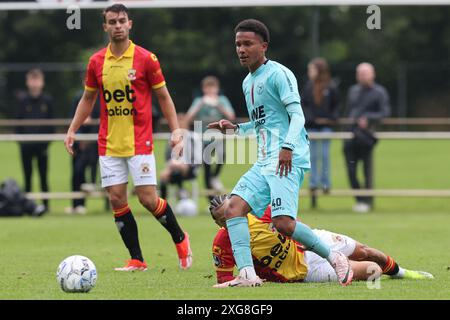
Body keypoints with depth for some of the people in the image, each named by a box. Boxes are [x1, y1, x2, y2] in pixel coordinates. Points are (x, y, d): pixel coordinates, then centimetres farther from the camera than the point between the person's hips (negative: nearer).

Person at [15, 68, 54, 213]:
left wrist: (48, 141, -5)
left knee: (43, 176, 2)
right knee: (27, 176, 5)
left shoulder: (48, 101, 3)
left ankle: (45, 203, 7)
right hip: (26, 145, 1)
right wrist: (20, 140, -7)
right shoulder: (23, 101, 4)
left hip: (42, 145, -1)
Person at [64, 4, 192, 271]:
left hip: (139, 142, -4)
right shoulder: (97, 62, 5)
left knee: (148, 199, -8)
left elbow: (164, 97, 2)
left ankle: (180, 239, 18)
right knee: (117, 200, -2)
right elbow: (88, 99, 17)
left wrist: (176, 131, -5)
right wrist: (72, 130, 9)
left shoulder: (146, 59, -4)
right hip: (109, 145, 4)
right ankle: (137, 260, 7)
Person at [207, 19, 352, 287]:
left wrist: (288, 146, -27)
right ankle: (247, 275, -17)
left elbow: (297, 115, -14)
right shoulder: (248, 83, 22)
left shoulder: (278, 74, -5)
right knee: (234, 207, -9)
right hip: (264, 162, 9)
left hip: (288, 160, -9)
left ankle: (335, 259, -3)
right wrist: (234, 129, 18)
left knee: (283, 222, -21)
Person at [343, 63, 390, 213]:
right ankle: (360, 199, 12)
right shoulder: (353, 90, 20)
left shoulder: (379, 92, 2)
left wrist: (368, 118, -20)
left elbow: (385, 113, -7)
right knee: (351, 170, 0)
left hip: (366, 137, -5)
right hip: (351, 137, 5)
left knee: (367, 171, -3)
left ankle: (367, 201, 3)